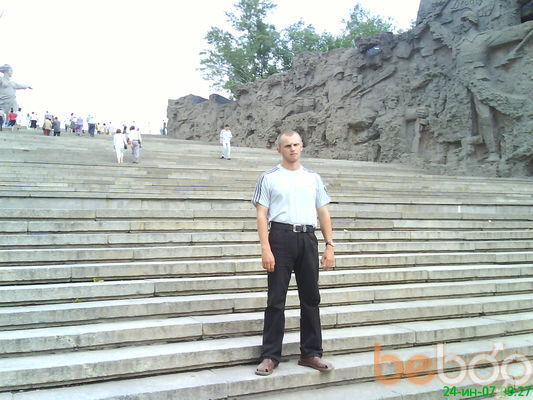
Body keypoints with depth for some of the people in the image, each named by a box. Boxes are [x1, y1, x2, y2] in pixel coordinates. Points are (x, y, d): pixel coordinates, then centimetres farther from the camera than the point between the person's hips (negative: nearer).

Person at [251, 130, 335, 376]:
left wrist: (329, 246, 7)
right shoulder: (269, 178, 3)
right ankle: (270, 356, 9)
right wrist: (266, 249, -12)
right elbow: (261, 215, -2)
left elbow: (323, 213, 14)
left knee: (310, 298, 8)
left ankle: (311, 353, 19)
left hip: (308, 238, 4)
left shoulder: (313, 178, 14)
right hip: (281, 237, -3)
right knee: (276, 300, 0)